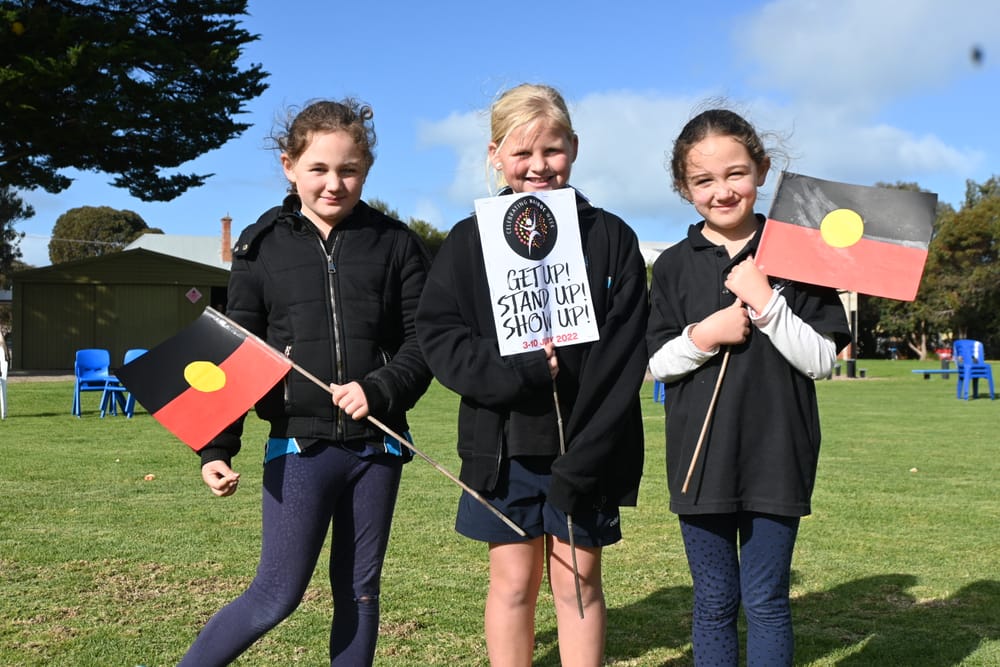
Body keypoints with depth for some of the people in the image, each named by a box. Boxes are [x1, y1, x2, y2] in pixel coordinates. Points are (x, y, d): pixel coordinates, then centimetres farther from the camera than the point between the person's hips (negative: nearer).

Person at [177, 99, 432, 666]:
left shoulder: (396, 244, 1)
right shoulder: (262, 247, 1)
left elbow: (423, 340, 1)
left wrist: (379, 390, -17)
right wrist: (216, 447, -3)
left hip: (377, 443, 2)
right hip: (299, 445, -1)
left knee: (360, 590, 12)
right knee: (277, 594, 1)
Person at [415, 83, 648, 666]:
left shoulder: (612, 238, -1)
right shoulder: (470, 240, 2)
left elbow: (625, 355, -7)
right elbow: (438, 335, -3)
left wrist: (582, 460, -14)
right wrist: (518, 372, -20)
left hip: (587, 447, 0)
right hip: (504, 443, 1)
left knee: (578, 580, 8)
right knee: (514, 581, 8)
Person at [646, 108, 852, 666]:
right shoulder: (673, 266, 3)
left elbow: (822, 360, -5)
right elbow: (657, 364, 4)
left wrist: (766, 303, -17)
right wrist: (702, 336, -15)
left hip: (776, 454, -1)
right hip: (701, 455, 2)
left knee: (766, 600, 7)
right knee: (715, 601, 12)